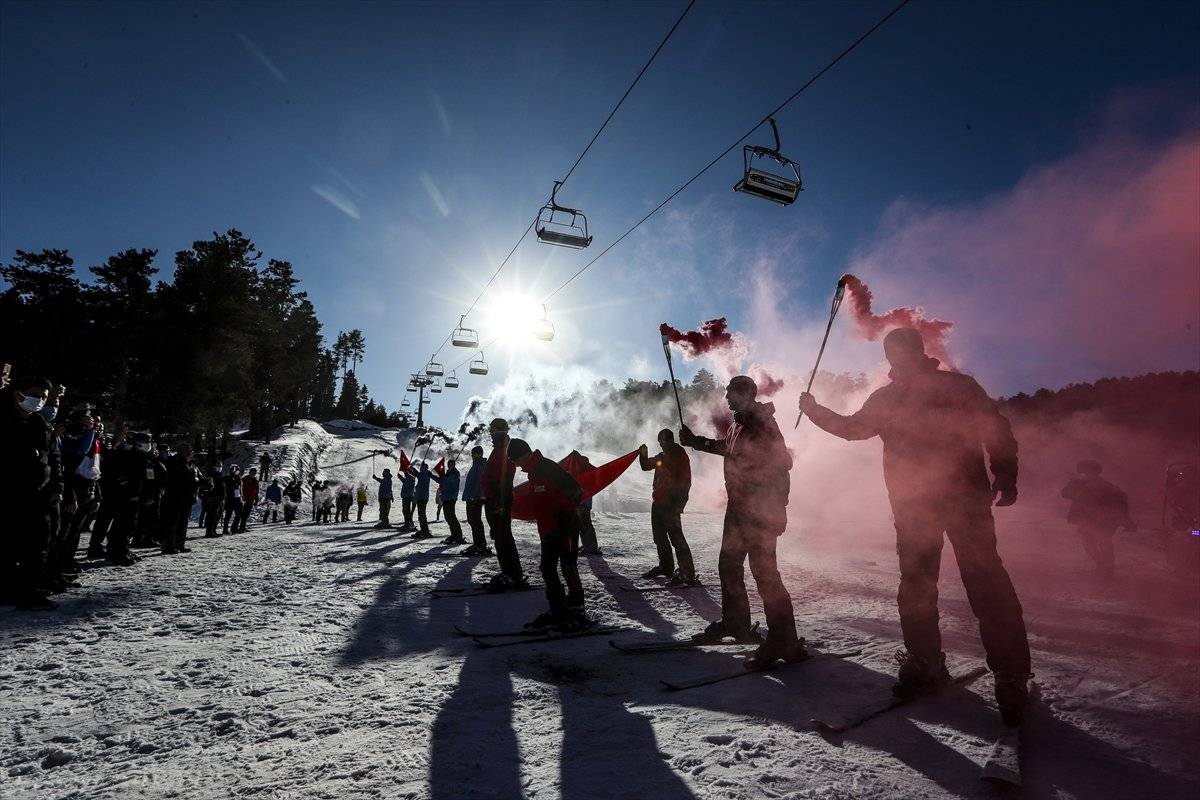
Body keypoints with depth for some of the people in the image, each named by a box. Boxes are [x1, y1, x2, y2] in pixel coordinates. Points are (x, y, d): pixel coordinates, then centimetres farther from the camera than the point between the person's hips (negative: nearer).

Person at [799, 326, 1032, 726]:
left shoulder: (956, 385, 2)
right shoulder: (884, 398, 13)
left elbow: (994, 427, -2)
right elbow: (853, 427, 25)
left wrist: (1004, 473, -13)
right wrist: (816, 411, 20)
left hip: (965, 497, -4)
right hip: (911, 506, 4)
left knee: (986, 582, -8)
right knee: (915, 584, 7)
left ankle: (1011, 676, 2)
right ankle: (923, 662, 19)